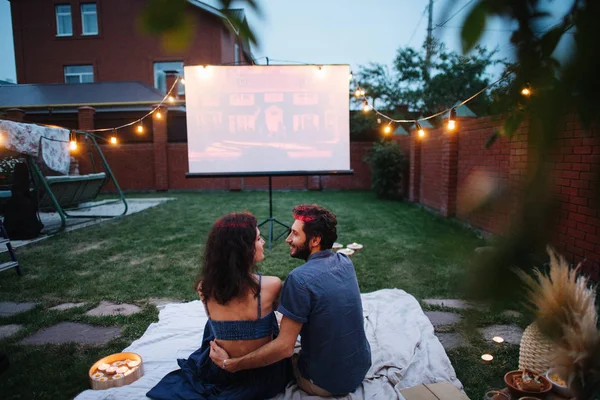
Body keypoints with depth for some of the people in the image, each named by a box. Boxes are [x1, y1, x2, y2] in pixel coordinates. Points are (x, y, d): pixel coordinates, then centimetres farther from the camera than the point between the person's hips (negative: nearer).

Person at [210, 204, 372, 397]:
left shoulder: (300, 279, -27)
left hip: (326, 382, -6)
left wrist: (230, 364, -17)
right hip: (362, 367, 6)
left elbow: (284, 348, -25)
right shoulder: (345, 262, -4)